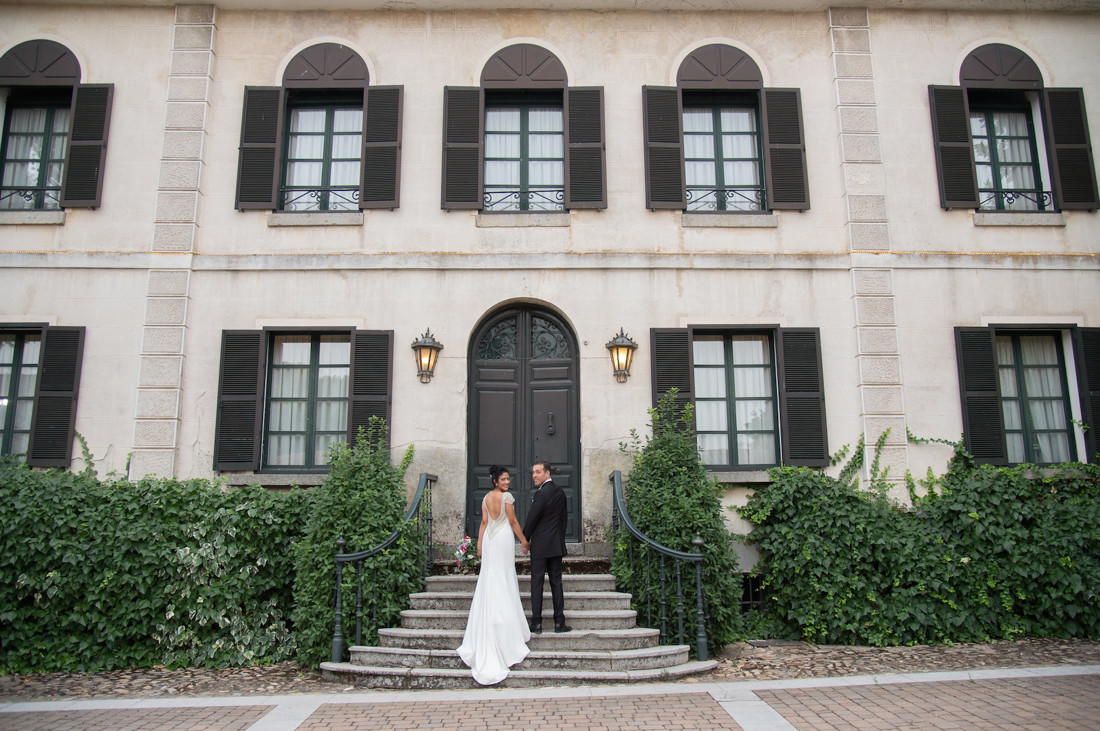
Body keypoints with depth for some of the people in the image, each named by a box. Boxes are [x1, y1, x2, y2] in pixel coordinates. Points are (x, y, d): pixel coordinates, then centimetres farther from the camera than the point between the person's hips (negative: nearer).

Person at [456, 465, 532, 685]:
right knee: (505, 578, 4)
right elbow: (513, 522, -9)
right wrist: (524, 541, 0)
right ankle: (507, 626, 12)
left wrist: (479, 545, 11)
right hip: (504, 538, -5)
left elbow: (484, 522, 8)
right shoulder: (507, 497, -10)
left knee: (489, 578, 10)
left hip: (489, 539, 6)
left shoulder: (486, 498, 8)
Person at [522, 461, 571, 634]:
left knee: (537, 583, 0)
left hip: (540, 546, -7)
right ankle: (559, 622, 11)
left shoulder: (541, 493, -15)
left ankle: (536, 623, 2)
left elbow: (531, 519, -12)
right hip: (557, 545, 7)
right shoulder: (560, 492, 9)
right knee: (556, 582, 9)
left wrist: (525, 539, 2)